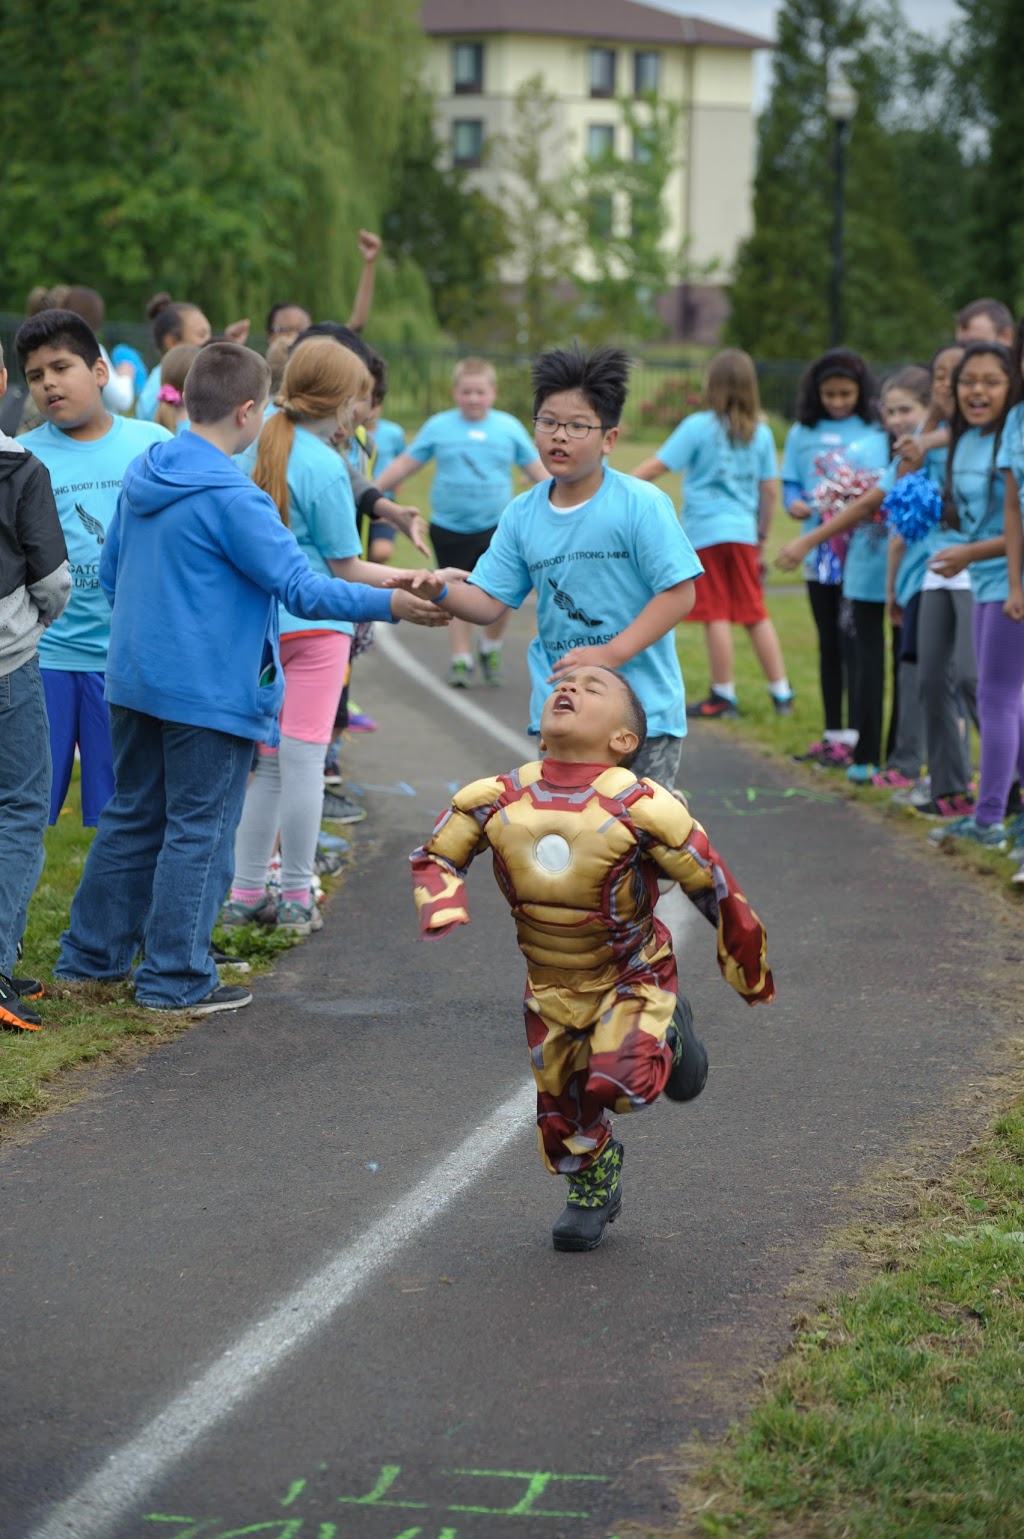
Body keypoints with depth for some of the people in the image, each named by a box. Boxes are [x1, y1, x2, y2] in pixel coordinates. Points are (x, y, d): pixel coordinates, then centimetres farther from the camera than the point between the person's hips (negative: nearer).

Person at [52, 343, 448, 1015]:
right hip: (209, 693, -8)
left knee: (133, 818, 18)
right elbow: (302, 588, -21)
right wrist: (390, 604, -16)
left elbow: (112, 573, 16)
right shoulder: (231, 498, -19)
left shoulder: (142, 475, 6)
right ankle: (175, 979, 8)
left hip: (136, 681, 8)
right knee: (199, 832, 2)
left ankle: (90, 957, 25)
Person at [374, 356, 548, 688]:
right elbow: (404, 465, 6)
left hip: (496, 526, 0)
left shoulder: (509, 427, 4)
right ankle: (461, 659, 18)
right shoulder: (438, 427, 2)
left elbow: (537, 470, 11)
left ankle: (490, 648, 12)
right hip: (449, 529, 0)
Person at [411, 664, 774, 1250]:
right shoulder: (494, 801, -13)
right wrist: (445, 918, -17)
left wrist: (753, 978, -3)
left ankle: (668, 1039, 9)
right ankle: (594, 1189, 46)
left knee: (617, 1082, -27)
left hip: (632, 978, -4)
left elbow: (716, 889, -13)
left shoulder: (642, 808, -24)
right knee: (560, 1116, 12)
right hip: (550, 987, 4)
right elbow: (435, 859, 5)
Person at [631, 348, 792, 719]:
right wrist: (762, 535, 19)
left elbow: (656, 467, -9)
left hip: (706, 532, -5)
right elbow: (770, 490, 9)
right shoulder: (760, 433, 6)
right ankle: (781, 694, 12)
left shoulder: (698, 426, -7)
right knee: (755, 615, 11)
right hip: (743, 531, 5)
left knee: (717, 615, 0)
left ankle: (724, 696, 5)